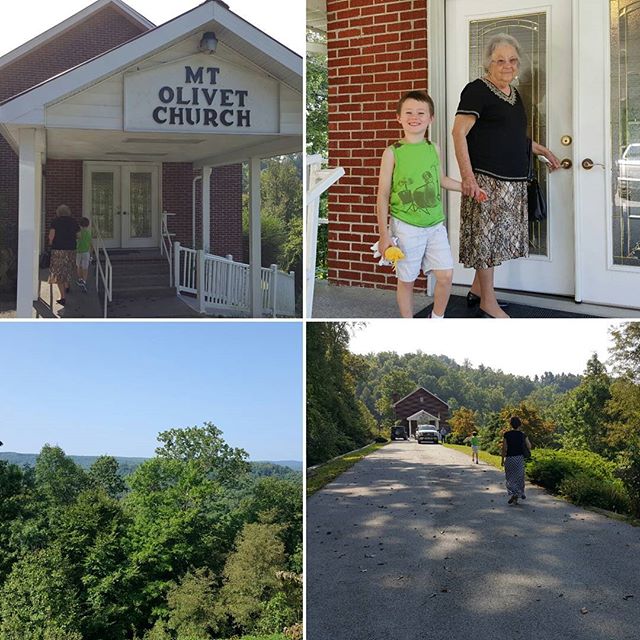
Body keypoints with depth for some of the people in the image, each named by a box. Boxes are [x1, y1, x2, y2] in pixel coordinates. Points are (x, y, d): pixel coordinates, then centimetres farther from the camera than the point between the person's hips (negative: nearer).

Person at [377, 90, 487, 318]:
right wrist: (384, 234, -7)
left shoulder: (433, 149, 5)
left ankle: (437, 319, 23)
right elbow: (383, 195, -6)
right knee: (406, 280, 5)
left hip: (435, 224, 4)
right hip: (405, 226, -4)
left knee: (446, 274, 0)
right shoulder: (393, 152, -8)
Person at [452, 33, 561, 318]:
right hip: (487, 179, -8)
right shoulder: (477, 90, -8)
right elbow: (459, 132, -15)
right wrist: (467, 175, -23)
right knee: (486, 236, -4)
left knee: (498, 237, 11)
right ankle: (488, 305, 3)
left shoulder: (514, 94, 18)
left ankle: (476, 290, 25)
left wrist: (542, 150, 27)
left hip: (514, 181, 8)